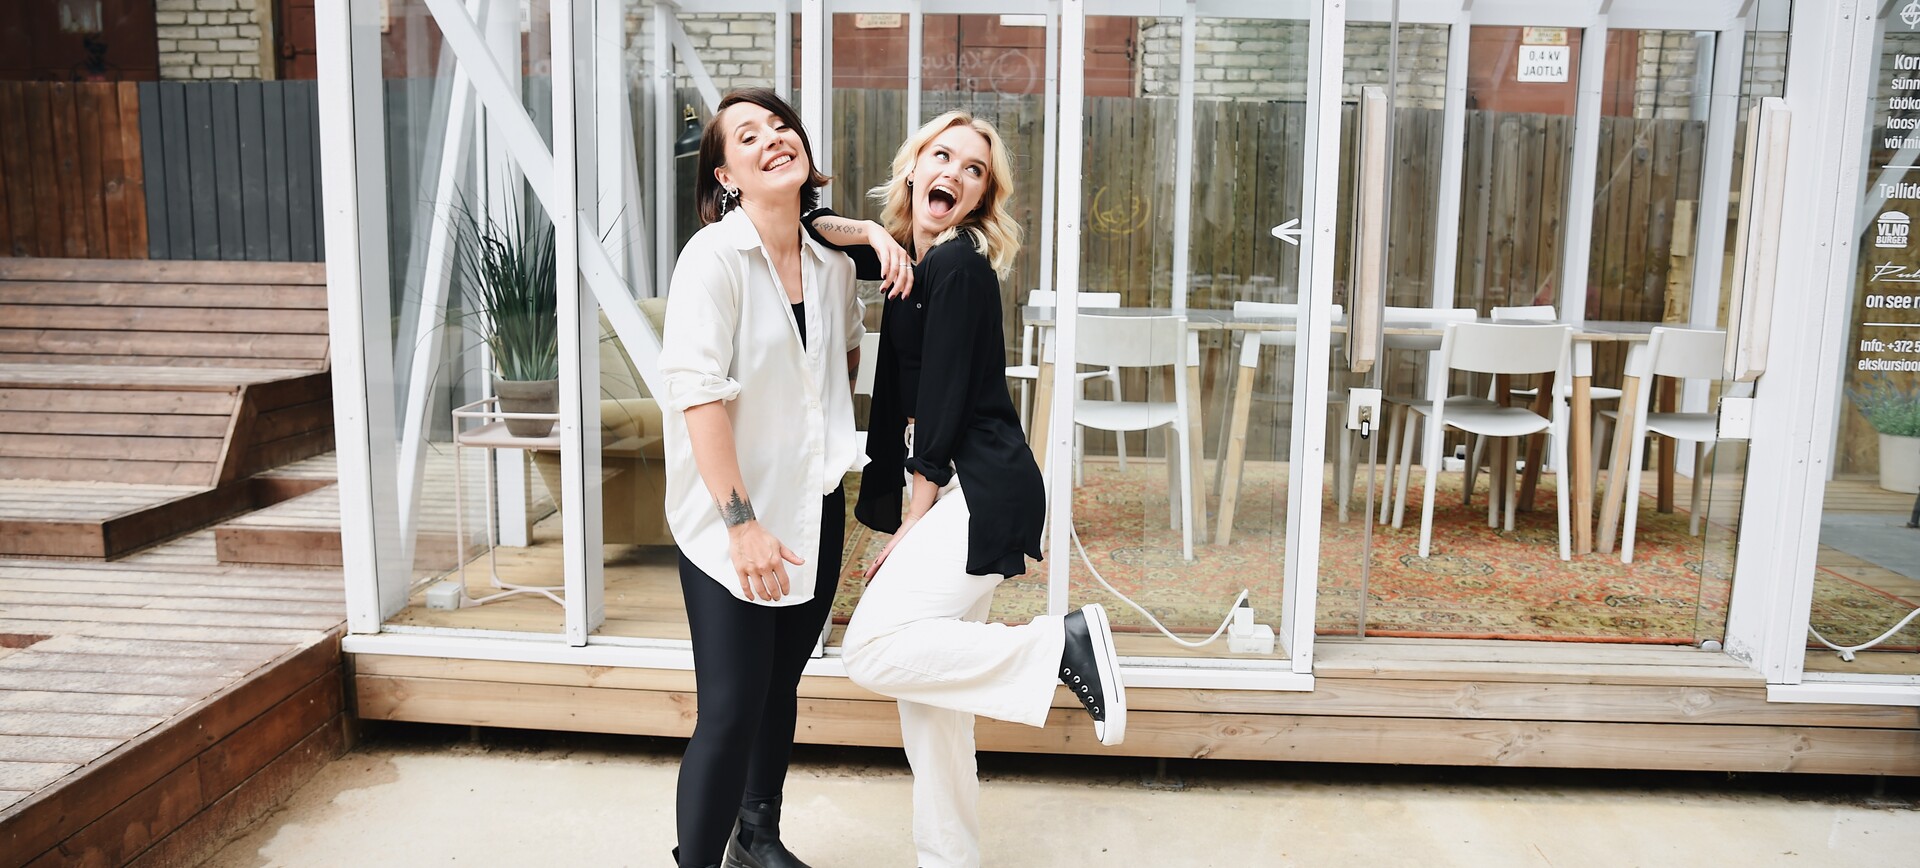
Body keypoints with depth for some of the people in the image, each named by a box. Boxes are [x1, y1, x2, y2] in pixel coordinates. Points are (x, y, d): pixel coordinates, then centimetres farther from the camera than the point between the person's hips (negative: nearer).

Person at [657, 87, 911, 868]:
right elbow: (697, 394, -21)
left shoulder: (832, 263, 5)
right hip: (733, 519, -6)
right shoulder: (713, 256, -14)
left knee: (780, 686, 18)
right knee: (730, 711, -6)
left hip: (815, 509, 6)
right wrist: (741, 522, -24)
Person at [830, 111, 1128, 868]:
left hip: (981, 491, -9)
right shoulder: (915, 263, 15)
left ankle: (1062, 646, -11)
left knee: (872, 650, -17)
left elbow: (945, 400, -14)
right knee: (926, 694, 11)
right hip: (961, 493, 9)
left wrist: (913, 520, -10)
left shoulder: (957, 265, -10)